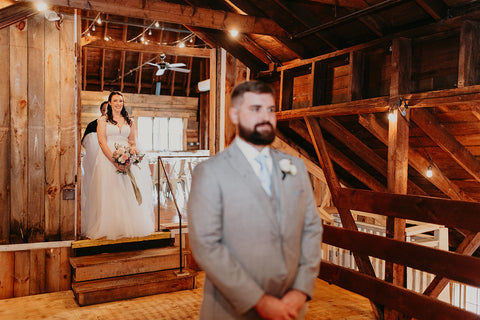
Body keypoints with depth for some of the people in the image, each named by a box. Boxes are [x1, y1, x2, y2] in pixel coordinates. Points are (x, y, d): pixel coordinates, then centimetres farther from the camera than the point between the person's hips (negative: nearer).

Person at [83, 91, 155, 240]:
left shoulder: (129, 121, 15)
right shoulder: (103, 120, 5)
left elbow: (132, 142, 13)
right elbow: (102, 142, -5)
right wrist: (114, 160, -17)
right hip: (108, 159, -3)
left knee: (129, 193, 0)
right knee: (109, 193, -5)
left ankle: (130, 227, 9)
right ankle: (109, 229, 2)